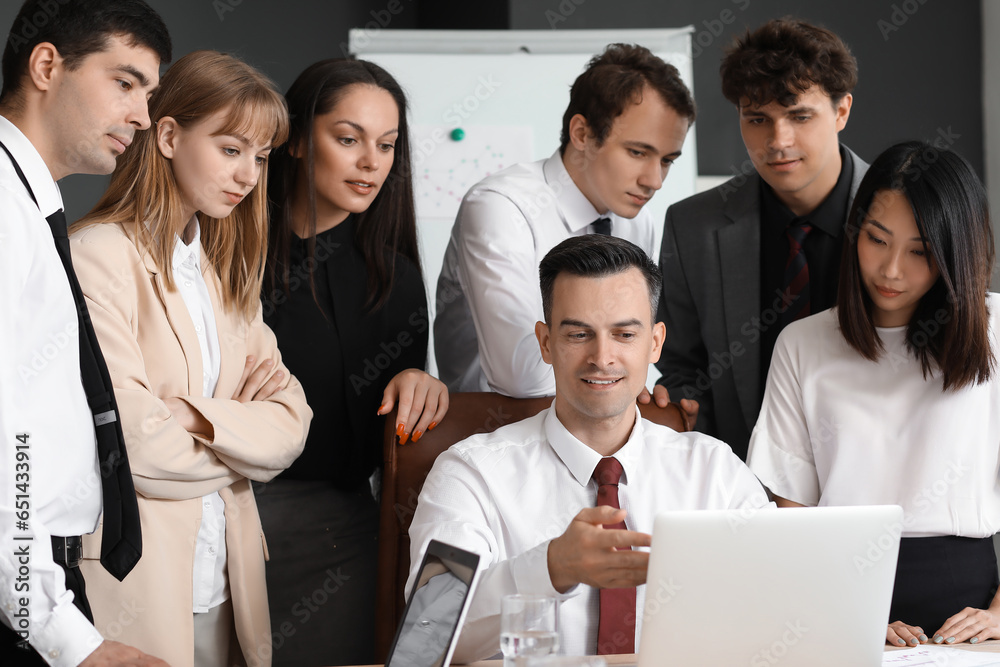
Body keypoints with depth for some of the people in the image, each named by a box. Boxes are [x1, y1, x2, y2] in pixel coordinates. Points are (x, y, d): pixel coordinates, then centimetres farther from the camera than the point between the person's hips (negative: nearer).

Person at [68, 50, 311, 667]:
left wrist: (198, 417, -15)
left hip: (223, 587, 7)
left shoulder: (226, 271, 15)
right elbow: (138, 448, -19)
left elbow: (291, 425, 3)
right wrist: (240, 433, -1)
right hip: (134, 586, -7)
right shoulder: (100, 256, -12)